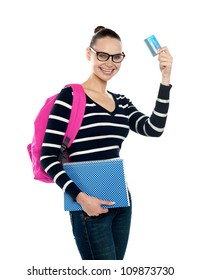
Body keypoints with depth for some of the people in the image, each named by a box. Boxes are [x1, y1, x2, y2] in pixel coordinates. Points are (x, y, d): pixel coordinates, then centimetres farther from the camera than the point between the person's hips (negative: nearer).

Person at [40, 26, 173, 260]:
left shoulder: (121, 102, 12)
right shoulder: (70, 96, -8)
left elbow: (154, 129, -3)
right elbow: (48, 157, -11)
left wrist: (165, 79, -8)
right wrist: (80, 196, -20)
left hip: (121, 203, 7)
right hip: (89, 207, -7)